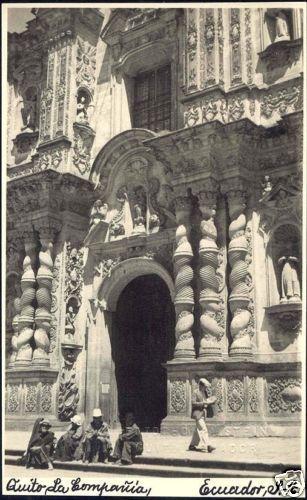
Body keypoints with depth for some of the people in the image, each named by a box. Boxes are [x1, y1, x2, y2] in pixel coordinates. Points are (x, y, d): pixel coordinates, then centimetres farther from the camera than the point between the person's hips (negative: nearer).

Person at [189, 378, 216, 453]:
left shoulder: (205, 393, 13)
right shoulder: (196, 393, -11)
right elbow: (193, 403, -17)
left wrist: (209, 401, 1)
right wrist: (203, 403, -22)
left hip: (203, 414, 9)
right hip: (198, 414, -9)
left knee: (198, 430, 14)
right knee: (203, 430, -15)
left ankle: (192, 445, 23)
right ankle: (207, 446, -20)